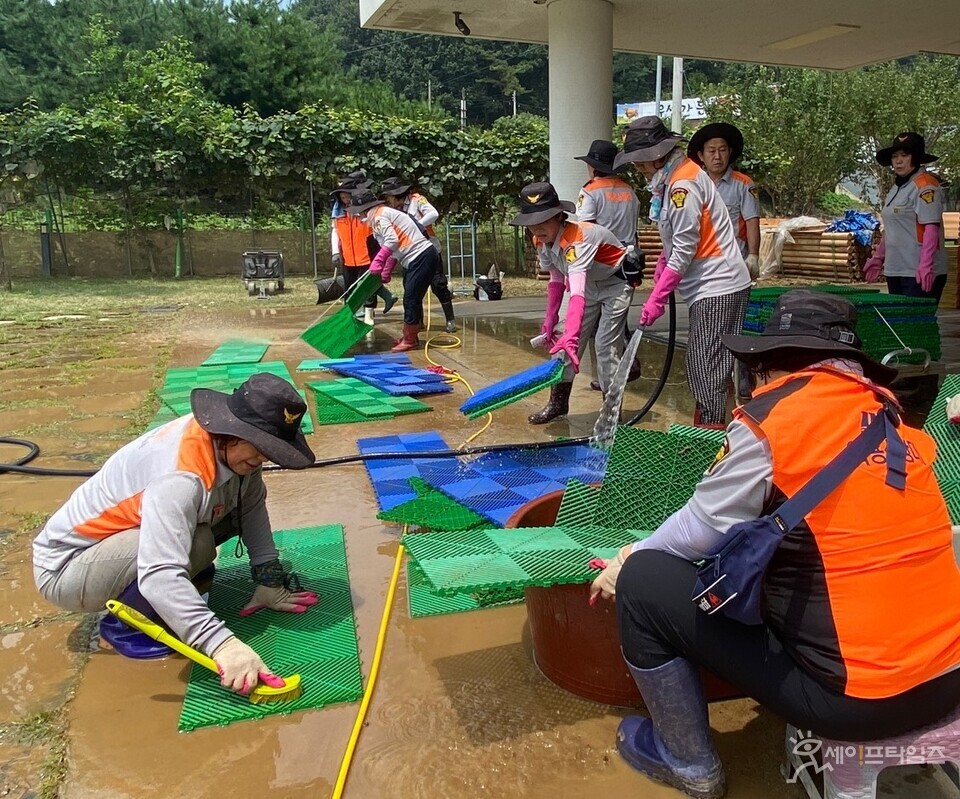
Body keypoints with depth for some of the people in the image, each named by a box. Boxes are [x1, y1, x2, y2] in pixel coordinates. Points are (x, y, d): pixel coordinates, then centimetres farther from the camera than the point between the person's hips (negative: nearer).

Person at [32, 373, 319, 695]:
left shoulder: (232, 446, -12)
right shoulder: (181, 477, -37)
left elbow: (252, 506, -2)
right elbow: (159, 577, -45)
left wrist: (269, 579, -8)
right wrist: (221, 644, -49)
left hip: (123, 535, 8)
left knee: (236, 502, -7)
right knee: (196, 543, -33)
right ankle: (122, 623, -9)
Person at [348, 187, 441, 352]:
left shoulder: (379, 215, -8)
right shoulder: (384, 214, 22)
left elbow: (392, 241, -24)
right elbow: (394, 249, 26)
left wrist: (377, 261, -23)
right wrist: (386, 273, 28)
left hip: (421, 257, -10)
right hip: (417, 259, 10)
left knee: (411, 299, -6)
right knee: (411, 298, 15)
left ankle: (410, 340, 1)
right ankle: (411, 336, 24)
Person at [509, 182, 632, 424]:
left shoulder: (577, 239, -38)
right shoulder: (541, 241, -13)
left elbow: (577, 292, -53)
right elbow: (557, 279, 4)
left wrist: (570, 337, -65)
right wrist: (550, 320, 3)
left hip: (616, 283, -8)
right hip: (589, 284, 8)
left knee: (605, 345, -13)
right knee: (566, 343, 4)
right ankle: (558, 402, 16)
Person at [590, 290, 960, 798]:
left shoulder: (771, 415, -14)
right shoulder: (889, 408, 6)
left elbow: (700, 531, -6)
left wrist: (631, 560, 14)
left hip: (855, 696, -8)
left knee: (643, 582, -1)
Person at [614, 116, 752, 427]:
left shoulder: (683, 183, -17)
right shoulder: (670, 177, 13)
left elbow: (685, 248, -19)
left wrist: (656, 298, -17)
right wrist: (663, 260, 4)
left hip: (717, 287, -10)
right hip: (710, 285, 10)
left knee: (705, 368, -8)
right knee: (702, 367, 15)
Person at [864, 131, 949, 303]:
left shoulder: (925, 186, -10)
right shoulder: (896, 187, 17)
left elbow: (931, 228, -18)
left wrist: (925, 266, -27)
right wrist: (878, 258, 25)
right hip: (895, 270, 9)